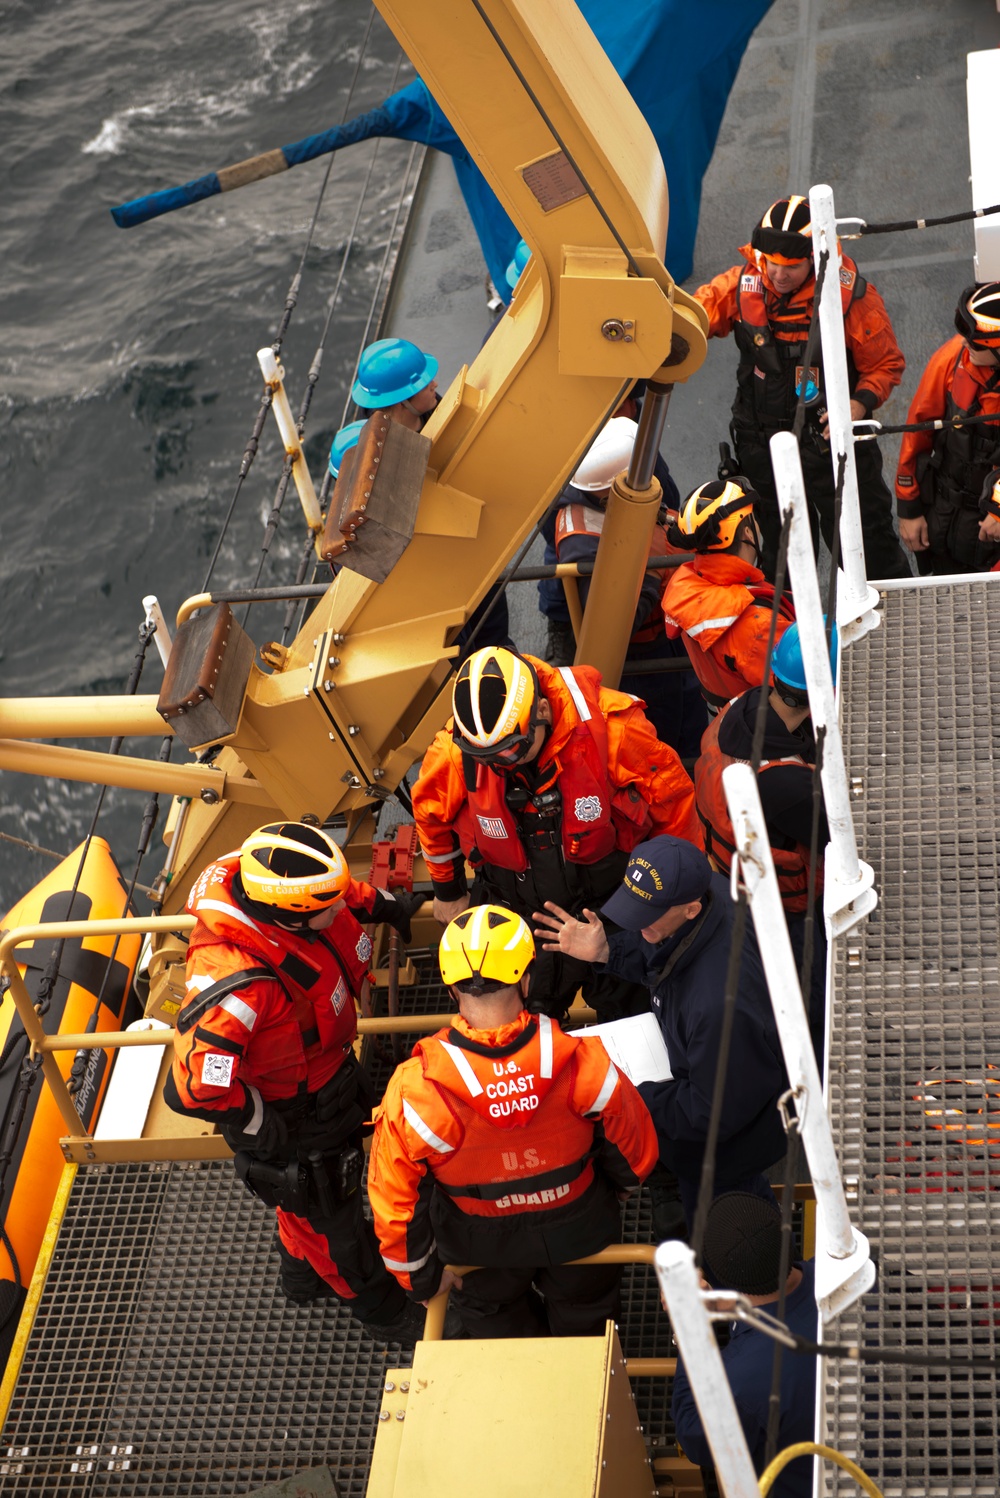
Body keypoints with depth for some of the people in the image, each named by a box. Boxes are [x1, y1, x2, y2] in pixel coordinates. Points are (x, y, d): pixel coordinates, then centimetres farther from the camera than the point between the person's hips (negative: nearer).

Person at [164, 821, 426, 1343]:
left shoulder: (259, 874, -24)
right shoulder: (237, 983, -47)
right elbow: (195, 1087, -43)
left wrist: (384, 904, 18)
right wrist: (261, 1126, -26)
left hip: (326, 1062, 8)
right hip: (289, 1114, -8)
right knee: (327, 1210, 20)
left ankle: (301, 1271, 62)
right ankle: (378, 1307, 48)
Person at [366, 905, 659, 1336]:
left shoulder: (413, 1091, -37)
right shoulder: (584, 1065, -35)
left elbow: (394, 1200, -23)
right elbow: (635, 1154, -15)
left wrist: (420, 1276, -2)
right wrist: (620, 1184, 10)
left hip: (481, 1249, -1)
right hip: (579, 1232, 1)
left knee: (498, 1323, 34)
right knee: (585, 1317, 34)